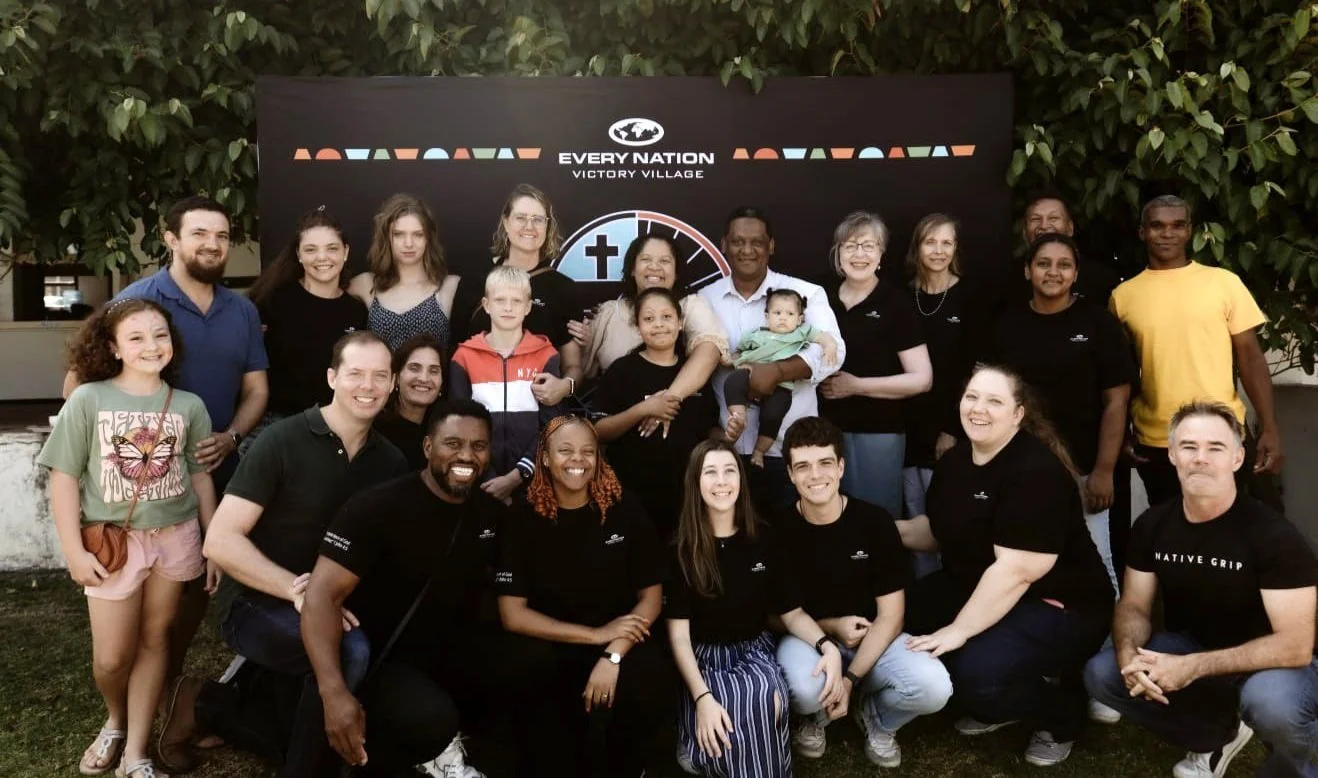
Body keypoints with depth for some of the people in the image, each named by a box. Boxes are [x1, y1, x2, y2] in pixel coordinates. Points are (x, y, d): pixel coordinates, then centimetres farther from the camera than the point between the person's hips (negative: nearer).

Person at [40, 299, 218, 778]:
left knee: (154, 641, 10)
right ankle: (115, 722, 37)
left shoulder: (189, 406, -1)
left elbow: (200, 476, 5)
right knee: (111, 657, 5)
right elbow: (63, 476, -5)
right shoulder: (88, 400, -7)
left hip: (175, 537, 2)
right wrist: (73, 551, -9)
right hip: (114, 542, -1)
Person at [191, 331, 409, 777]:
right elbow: (220, 541, -15)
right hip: (258, 608, -6)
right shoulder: (282, 442, -11)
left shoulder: (392, 462, 3)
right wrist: (296, 589, -25)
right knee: (351, 652, -34)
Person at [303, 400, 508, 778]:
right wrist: (334, 692, -37)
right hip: (382, 657, -6)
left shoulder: (491, 512, 2)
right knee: (430, 719, -36)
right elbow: (322, 595, -24)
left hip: (454, 647, 6)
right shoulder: (377, 506, -17)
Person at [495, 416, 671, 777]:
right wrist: (595, 635, -16)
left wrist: (613, 654, -21)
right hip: (551, 645, -1)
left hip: (620, 641, 1)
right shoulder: (524, 521, -5)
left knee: (646, 687, -31)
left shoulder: (625, 511, -2)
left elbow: (651, 596, -2)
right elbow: (512, 614, -8)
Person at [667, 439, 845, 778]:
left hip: (755, 650, 3)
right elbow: (678, 633, -9)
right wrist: (702, 697, -23)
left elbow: (792, 612, 6)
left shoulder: (763, 540, 1)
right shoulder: (681, 548, -6)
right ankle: (705, 745, -8)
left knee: (766, 697, -33)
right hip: (704, 657, -2)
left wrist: (828, 647, -16)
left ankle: (710, 749, -10)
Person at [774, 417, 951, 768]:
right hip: (806, 637, -1)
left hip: (871, 638, 1)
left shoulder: (875, 522, -13)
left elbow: (890, 615, -10)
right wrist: (830, 627, -16)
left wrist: (849, 679, -20)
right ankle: (814, 715, 6)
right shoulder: (778, 530, -13)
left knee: (934, 687, -27)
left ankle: (875, 718, 10)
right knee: (805, 689, -37)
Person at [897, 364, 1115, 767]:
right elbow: (939, 532, 16)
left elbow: (1015, 571, -29)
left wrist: (959, 630, -28)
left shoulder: (1037, 472, -23)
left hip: (1058, 606, -8)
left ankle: (1062, 714, 5)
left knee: (978, 673, -31)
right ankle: (996, 706, 11)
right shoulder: (955, 459, 4)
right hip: (976, 588, 9)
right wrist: (890, 529, -3)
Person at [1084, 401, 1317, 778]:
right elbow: (1134, 606, 0)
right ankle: (1218, 736, 8)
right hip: (1191, 648, 5)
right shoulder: (1153, 524, -6)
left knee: (1273, 704, -39)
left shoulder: (1273, 534, -23)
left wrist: (1192, 668, -34)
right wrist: (1129, 654, -25)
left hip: (1266, 662, -5)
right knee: (1100, 674, -15)